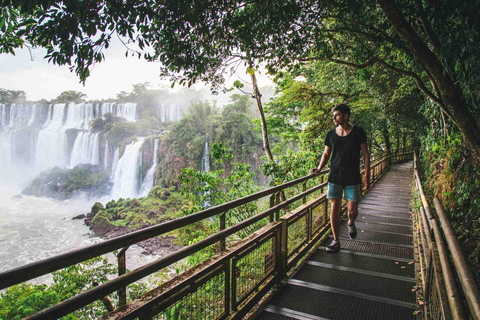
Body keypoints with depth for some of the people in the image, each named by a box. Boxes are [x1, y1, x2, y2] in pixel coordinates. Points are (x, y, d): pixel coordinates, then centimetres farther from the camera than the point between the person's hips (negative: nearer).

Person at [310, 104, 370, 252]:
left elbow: (366, 155, 1)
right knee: (334, 208, -2)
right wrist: (319, 168, -6)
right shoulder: (331, 134, 4)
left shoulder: (358, 132, -2)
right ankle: (336, 241, 10)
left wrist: (367, 176, -3)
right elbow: (326, 154, 12)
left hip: (352, 177, -2)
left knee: (352, 209, 0)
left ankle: (351, 224, 37)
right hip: (335, 176, 2)